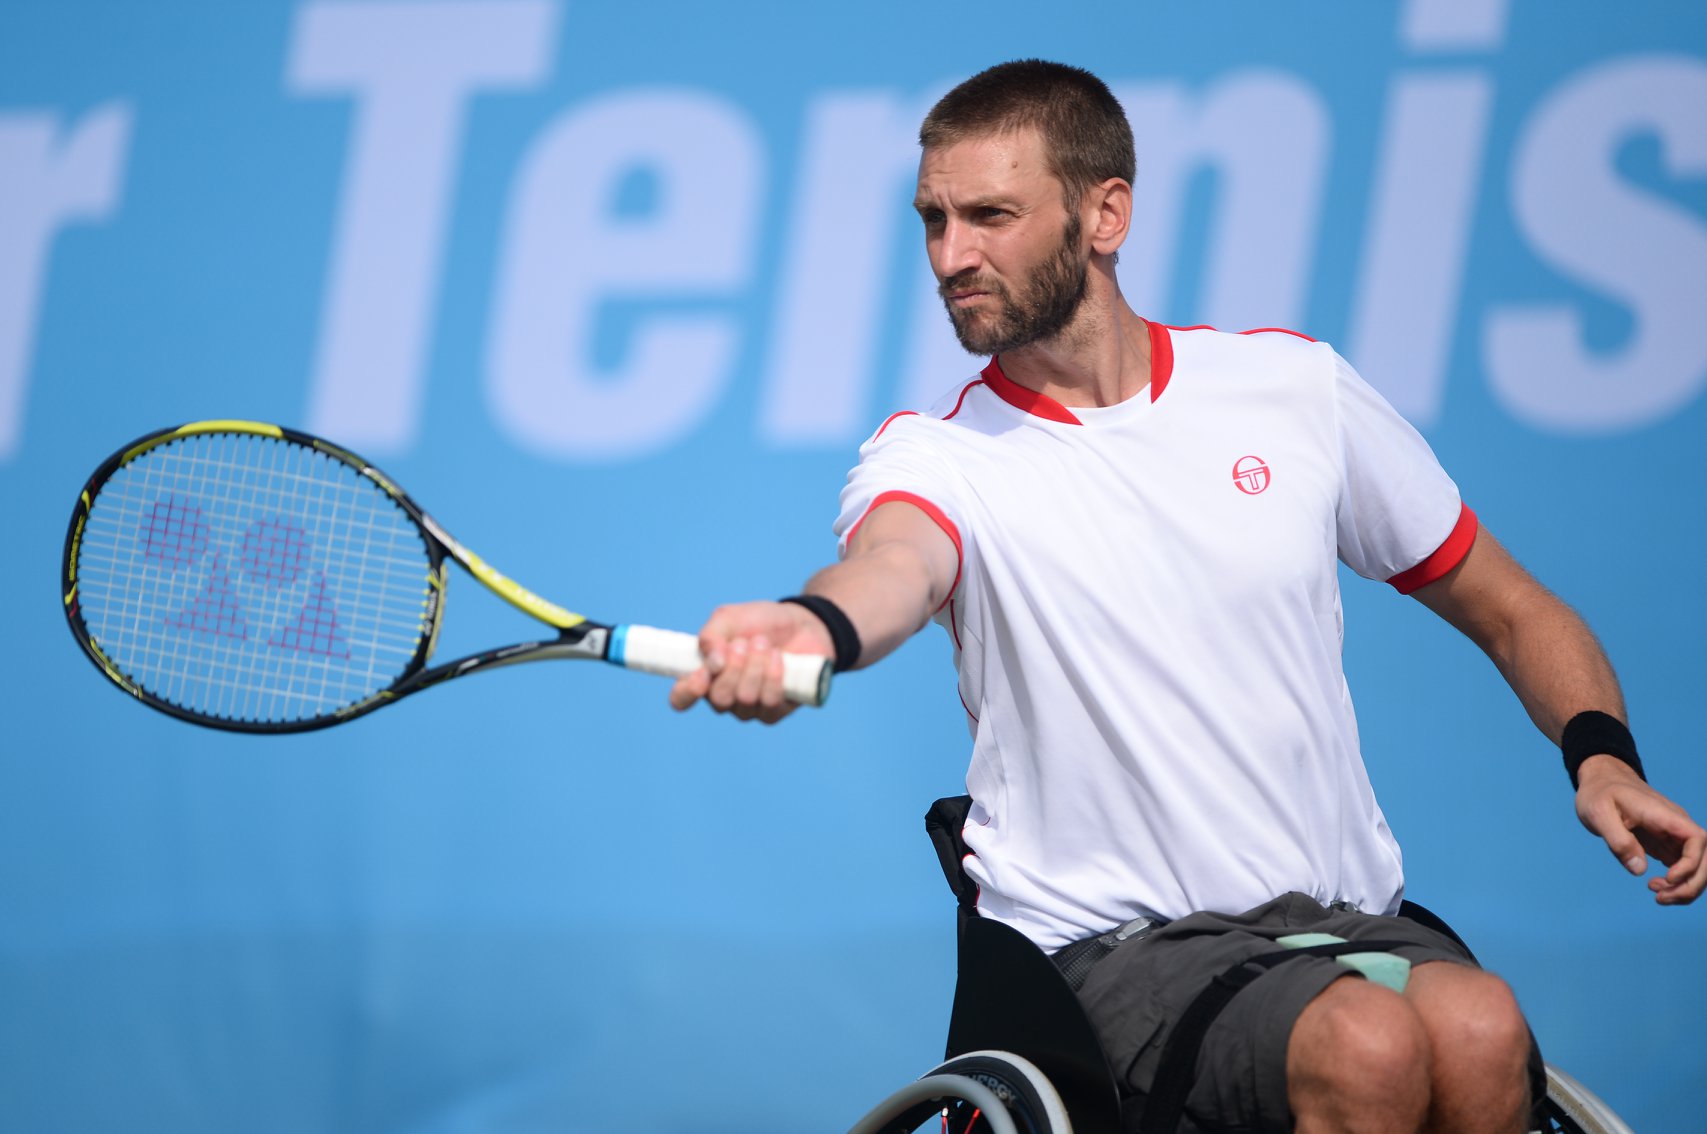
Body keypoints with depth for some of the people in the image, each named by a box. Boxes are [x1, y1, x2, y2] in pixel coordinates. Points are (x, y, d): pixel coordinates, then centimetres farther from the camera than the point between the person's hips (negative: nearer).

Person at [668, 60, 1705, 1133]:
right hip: (1116, 948, -2)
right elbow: (896, 562, -28)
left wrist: (1603, 758, -3)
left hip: (1347, 918, 2)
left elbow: (1513, 612, 17)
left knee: (1479, 1037, -32)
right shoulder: (934, 455, -2)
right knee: (1368, 1047, -33)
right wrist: (813, 627, -53)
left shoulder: (1296, 387, 7)